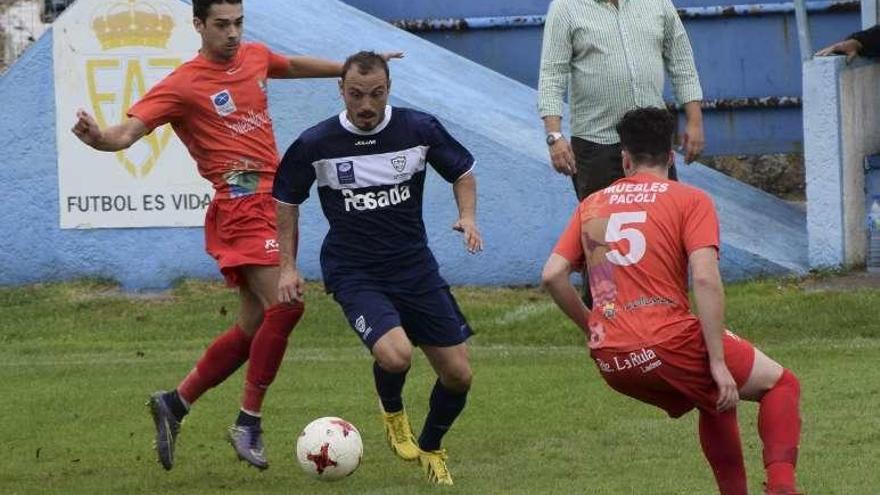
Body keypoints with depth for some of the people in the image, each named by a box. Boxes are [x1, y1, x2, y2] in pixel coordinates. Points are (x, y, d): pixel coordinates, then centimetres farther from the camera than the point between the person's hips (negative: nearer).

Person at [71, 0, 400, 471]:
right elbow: (129, 130, -19)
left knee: (254, 326, 10)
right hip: (241, 205, -8)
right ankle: (248, 423, -12)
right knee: (284, 304, -22)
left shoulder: (255, 57, 13)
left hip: (270, 200, 8)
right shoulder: (183, 84, -9)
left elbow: (295, 66, 35)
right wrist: (100, 137, -42)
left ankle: (174, 403, 24)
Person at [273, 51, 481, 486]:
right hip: (353, 274, -3)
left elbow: (462, 170, 12)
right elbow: (286, 198, 9)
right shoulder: (315, 144, -8)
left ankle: (431, 449, 31)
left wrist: (468, 216, -7)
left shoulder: (420, 129, -5)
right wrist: (287, 266, 5)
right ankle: (392, 412, 7)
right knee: (394, 355, -29)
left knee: (458, 375, 1)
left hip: (415, 267, 3)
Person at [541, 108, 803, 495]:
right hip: (667, 343, -6)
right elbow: (705, 279, -11)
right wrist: (718, 363, -12)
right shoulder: (690, 200, 2)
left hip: (610, 362, 6)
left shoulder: (591, 205, 16)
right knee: (780, 384, 10)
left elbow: (552, 275, 8)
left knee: (715, 399, 30)